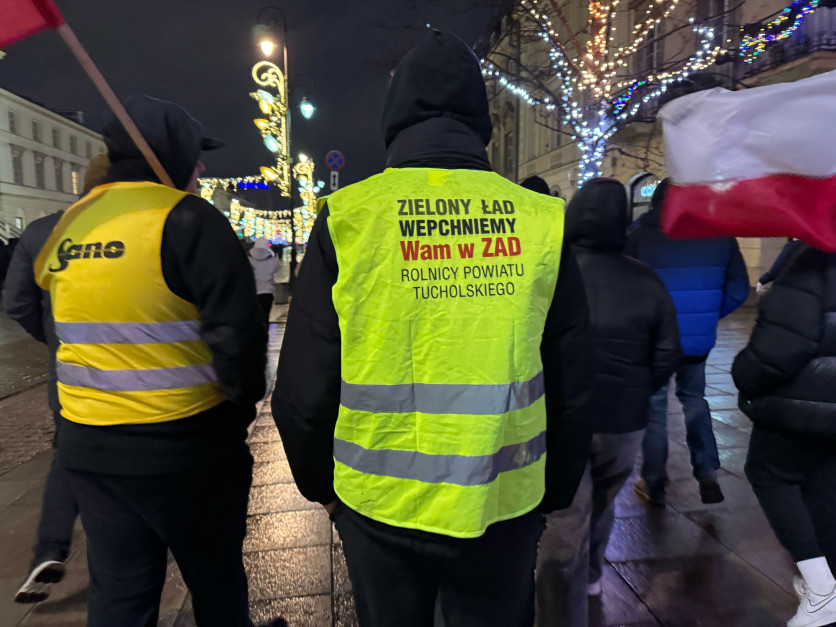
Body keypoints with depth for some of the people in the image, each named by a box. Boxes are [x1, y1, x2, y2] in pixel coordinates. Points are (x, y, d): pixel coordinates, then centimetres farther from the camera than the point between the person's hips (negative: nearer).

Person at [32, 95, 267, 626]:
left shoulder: (71, 222, 7)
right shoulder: (187, 218, -15)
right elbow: (237, 333, -22)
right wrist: (244, 403, -4)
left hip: (88, 445, 7)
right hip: (185, 445, -6)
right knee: (216, 581, 17)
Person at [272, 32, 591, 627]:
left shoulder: (348, 216, -11)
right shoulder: (541, 220, -7)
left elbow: (304, 386, -7)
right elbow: (572, 387, -1)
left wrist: (318, 482, 12)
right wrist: (558, 489, 15)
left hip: (380, 504, 0)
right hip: (504, 505, 1)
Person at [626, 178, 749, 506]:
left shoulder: (640, 238, -14)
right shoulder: (720, 237, -4)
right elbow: (738, 290, -1)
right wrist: (708, 316, 12)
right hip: (699, 339, 3)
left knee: (654, 408, 12)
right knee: (693, 398, 25)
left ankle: (654, 486, 20)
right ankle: (708, 473, 19)